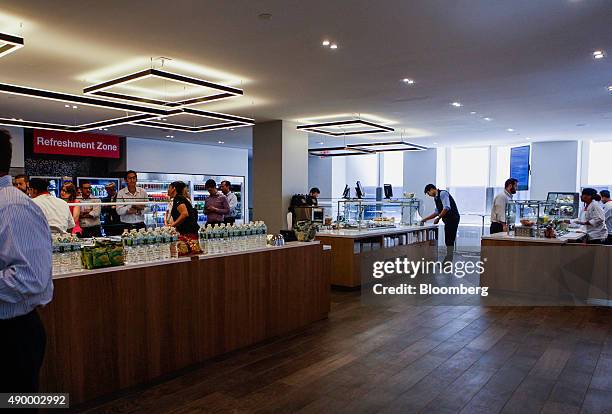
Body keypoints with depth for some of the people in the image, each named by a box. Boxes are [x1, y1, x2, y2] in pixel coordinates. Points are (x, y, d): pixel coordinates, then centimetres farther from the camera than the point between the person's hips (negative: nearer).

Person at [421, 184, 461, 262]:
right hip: (448, 220, 10)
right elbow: (437, 212, 25)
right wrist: (426, 219, 23)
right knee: (448, 241, 11)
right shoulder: (436, 198, 17)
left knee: (450, 241, -7)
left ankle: (448, 262, -4)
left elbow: (447, 208, -22)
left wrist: (438, 218, -18)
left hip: (452, 219, -10)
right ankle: (447, 261, 16)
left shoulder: (443, 193, -12)